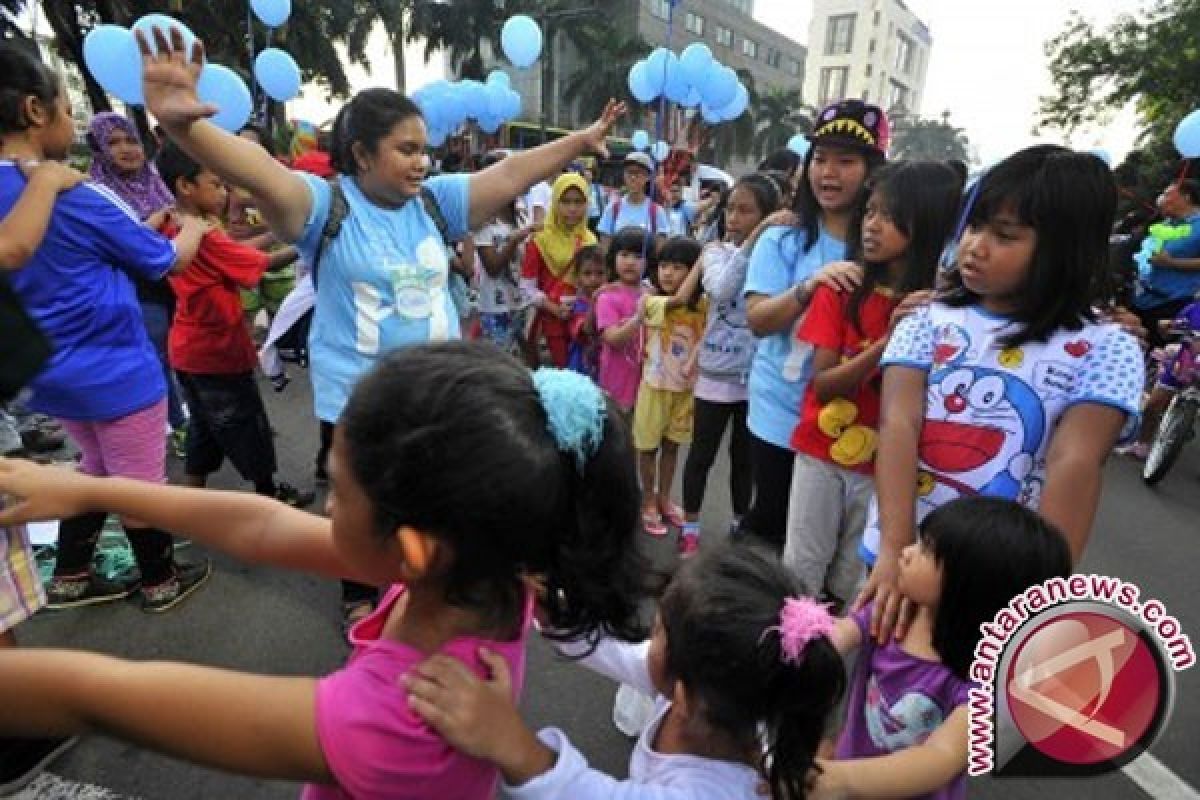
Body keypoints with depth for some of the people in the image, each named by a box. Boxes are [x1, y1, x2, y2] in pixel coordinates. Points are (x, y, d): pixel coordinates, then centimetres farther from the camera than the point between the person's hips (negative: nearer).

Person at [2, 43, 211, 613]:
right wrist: (192, 228, 11)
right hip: (115, 372, -8)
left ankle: (68, 578, 35)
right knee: (140, 484, 9)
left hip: (51, 373, 8)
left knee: (98, 470, 25)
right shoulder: (73, 197, -21)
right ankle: (160, 583, 26)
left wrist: (145, 227, 11)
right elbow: (166, 260, -10)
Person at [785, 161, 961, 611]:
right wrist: (887, 342, -25)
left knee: (854, 582, 13)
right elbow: (822, 384, -11)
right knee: (801, 571, 9)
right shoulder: (842, 288, -5)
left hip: (887, 466, 0)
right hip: (821, 453, 1)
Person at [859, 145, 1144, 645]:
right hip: (900, 554, 2)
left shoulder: (1104, 350, -5)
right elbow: (898, 426, -14)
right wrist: (894, 549, -24)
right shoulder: (930, 320, -2)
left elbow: (1076, 465, -17)